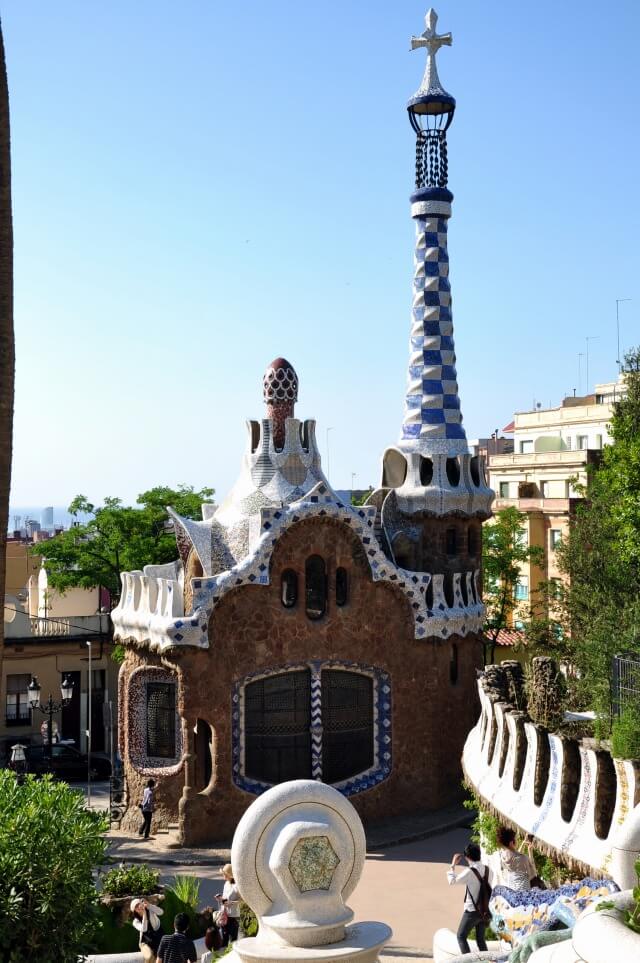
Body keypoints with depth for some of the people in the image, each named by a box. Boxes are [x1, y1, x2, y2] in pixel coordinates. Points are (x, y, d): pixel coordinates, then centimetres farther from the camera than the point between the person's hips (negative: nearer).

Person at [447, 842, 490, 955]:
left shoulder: (469, 871, -18)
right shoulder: (487, 869, 0)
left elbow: (452, 881, -13)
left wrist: (453, 865, -2)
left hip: (472, 910, -6)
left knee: (461, 936, 4)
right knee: (480, 938, 16)